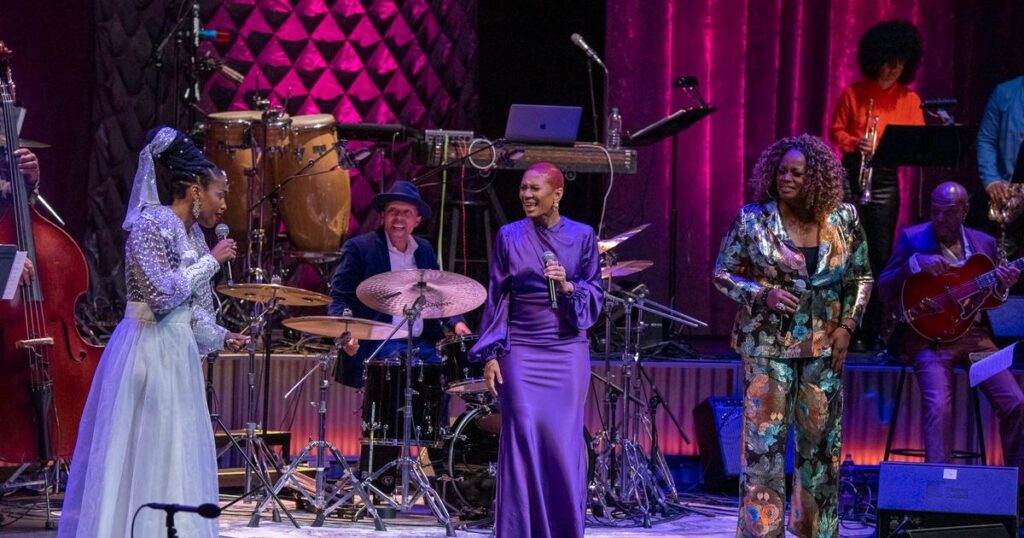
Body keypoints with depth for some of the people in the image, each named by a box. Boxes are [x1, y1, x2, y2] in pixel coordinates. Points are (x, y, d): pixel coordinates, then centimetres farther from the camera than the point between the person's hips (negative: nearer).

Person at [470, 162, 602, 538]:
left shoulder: (582, 236, 3)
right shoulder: (509, 236, 4)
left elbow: (595, 296, 4)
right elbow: (496, 299, 5)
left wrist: (568, 286, -16)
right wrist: (489, 355, -1)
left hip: (568, 352, 0)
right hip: (521, 353, 0)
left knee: (565, 444, 0)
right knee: (523, 442, -5)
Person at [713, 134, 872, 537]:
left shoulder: (843, 219, 0)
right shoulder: (752, 220, -7)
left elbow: (861, 277, 10)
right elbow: (723, 274, 0)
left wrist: (847, 324, -1)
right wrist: (763, 294, -16)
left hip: (824, 347, 3)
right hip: (769, 345, -2)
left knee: (822, 446, 8)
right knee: (764, 444, -5)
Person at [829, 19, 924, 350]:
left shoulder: (909, 100, 7)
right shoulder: (853, 94, 2)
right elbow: (835, 130, 6)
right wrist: (854, 143, -13)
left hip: (886, 182, 2)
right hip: (852, 176, -2)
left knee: (881, 256, 2)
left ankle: (872, 332, 8)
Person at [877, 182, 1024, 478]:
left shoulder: (985, 243, 11)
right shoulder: (912, 238, 1)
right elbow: (884, 291, -3)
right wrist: (915, 263, -18)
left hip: (975, 333, 4)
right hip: (930, 335, -3)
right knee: (938, 406, -26)